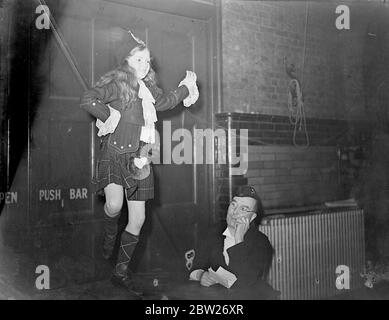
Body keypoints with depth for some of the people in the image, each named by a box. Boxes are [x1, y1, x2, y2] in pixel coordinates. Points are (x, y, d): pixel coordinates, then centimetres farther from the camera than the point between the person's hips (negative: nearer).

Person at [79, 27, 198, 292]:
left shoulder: (148, 88, 15)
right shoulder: (116, 83, -7)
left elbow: (163, 103, 34)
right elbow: (87, 100, -22)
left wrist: (185, 87, 37)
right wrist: (110, 117, -14)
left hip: (139, 158, 6)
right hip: (115, 153, -6)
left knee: (138, 219, 4)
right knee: (114, 204, -27)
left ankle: (121, 271, 21)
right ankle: (110, 236, 10)